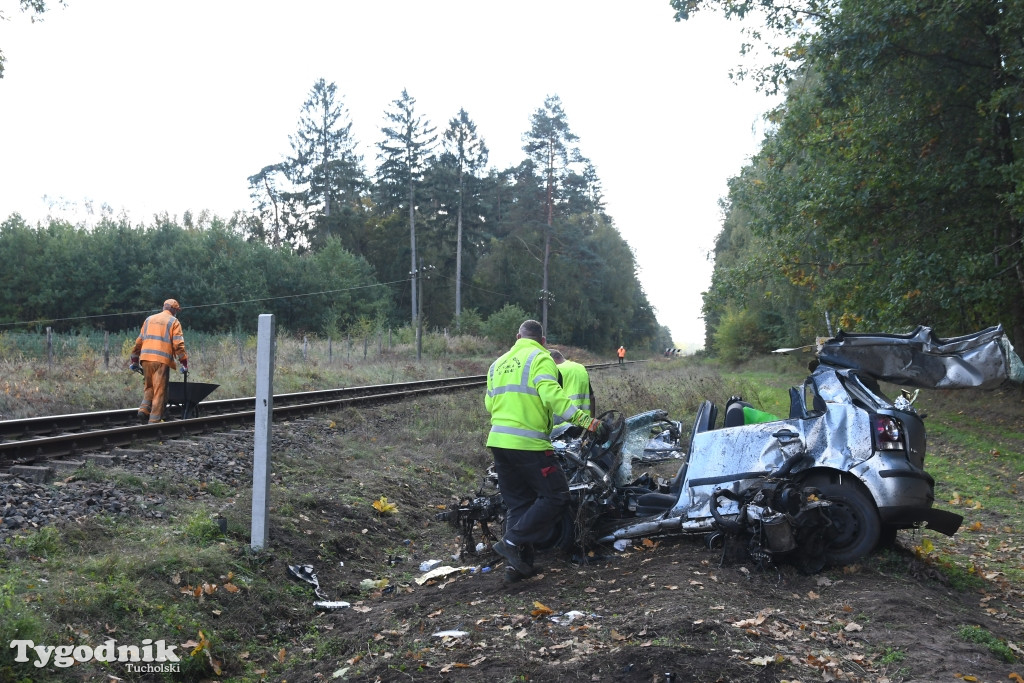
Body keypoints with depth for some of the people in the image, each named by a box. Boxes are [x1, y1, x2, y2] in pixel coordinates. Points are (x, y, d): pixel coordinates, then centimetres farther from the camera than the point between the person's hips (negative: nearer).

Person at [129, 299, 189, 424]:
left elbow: (139, 341, 19)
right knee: (159, 390, -2)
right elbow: (178, 345, -5)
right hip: (162, 360, -5)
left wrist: (134, 360, 23)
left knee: (149, 387, 20)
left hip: (146, 358, 5)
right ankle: (154, 420, -5)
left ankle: (144, 409, 1)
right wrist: (184, 363, -3)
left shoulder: (149, 319, 21)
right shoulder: (173, 322, 5)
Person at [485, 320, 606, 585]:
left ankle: (517, 564, 13)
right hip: (528, 443, -8)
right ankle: (513, 542, -6)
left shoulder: (498, 364, 18)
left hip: (498, 441, 8)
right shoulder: (540, 358, -4)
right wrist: (588, 421, -23)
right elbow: (552, 395, -19)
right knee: (556, 496, 1)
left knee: (518, 503, 16)